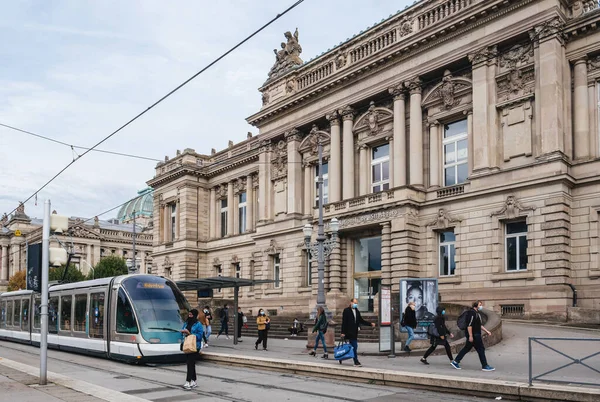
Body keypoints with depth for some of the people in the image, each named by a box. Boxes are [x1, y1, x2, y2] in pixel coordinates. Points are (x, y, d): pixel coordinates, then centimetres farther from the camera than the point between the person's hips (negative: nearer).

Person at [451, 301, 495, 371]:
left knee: (466, 348, 11)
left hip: (476, 335, 10)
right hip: (474, 335, -10)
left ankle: (455, 362, 14)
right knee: (481, 349, -3)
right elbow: (469, 325, -21)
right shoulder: (471, 312, -16)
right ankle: (485, 366, 5)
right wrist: (470, 336, -23)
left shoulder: (477, 313, 18)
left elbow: (480, 325, 26)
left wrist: (486, 331, 18)